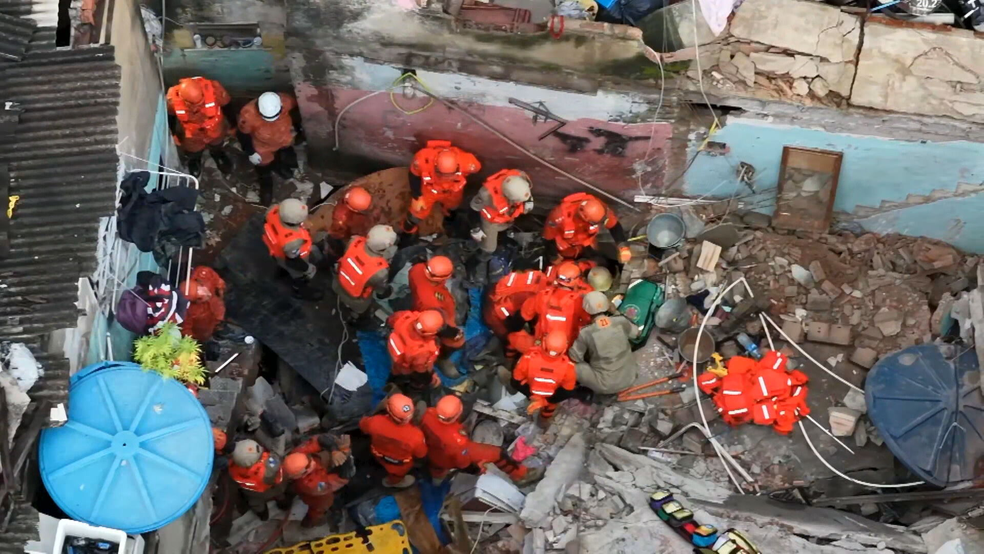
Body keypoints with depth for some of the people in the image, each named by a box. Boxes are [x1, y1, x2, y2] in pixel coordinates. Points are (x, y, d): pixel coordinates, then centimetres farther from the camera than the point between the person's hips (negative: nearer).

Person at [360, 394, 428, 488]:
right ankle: (392, 481, 67)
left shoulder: (375, 422, -40)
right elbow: (421, 454, -20)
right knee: (396, 474, 36)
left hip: (379, 455, 2)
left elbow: (362, 424, -14)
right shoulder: (415, 436, -43)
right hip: (400, 466, -2)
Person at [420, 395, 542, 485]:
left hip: (432, 451, 5)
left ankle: (437, 475, 72)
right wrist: (478, 469, -5)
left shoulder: (429, 414, -31)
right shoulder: (456, 440, -45)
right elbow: (463, 464, -25)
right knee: (498, 454, 2)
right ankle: (521, 475, 22)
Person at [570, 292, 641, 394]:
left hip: (606, 385, -4)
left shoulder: (586, 332, -17)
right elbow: (636, 333, 12)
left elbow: (575, 357, -4)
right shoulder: (621, 321, -8)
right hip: (629, 378, 4)